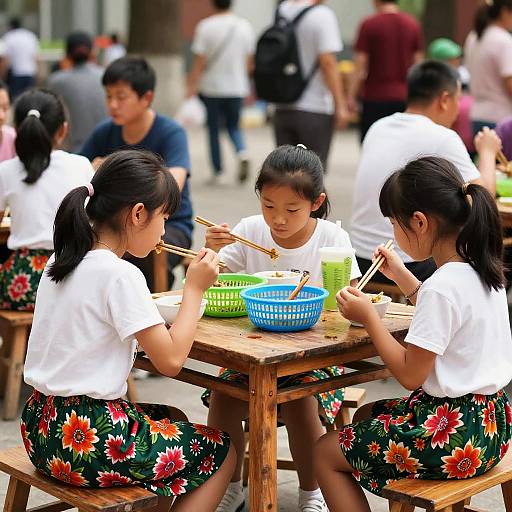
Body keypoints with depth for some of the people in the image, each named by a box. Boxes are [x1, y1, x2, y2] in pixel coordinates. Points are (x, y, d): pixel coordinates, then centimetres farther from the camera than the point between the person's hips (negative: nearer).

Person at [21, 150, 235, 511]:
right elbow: (171, 360, -17)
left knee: (170, 420, 30)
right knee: (222, 452, 6)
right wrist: (195, 288, -8)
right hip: (86, 439, -9)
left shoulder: (62, 261, 7)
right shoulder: (120, 275, -18)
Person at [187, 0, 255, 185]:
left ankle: (217, 171, 13)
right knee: (233, 126, 17)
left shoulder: (205, 26, -9)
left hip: (211, 86, -2)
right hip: (237, 87, 2)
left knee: (214, 128, 10)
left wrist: (192, 84, -7)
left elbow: (199, 61, -12)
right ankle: (242, 154, -11)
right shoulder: (245, 26, 1)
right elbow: (250, 60, 6)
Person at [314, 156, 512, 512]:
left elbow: (409, 374, -21)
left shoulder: (443, 286, -25)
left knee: (326, 454, 4)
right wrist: (401, 275, 21)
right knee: (364, 416, 31)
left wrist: (368, 317, -12)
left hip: (455, 435, -10)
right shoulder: (481, 269, 3)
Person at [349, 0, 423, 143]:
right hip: (404, 97, 4)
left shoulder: (369, 25, -7)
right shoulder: (413, 24, 5)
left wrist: (352, 96, 0)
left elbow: (360, 67, -8)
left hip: (376, 96, -4)